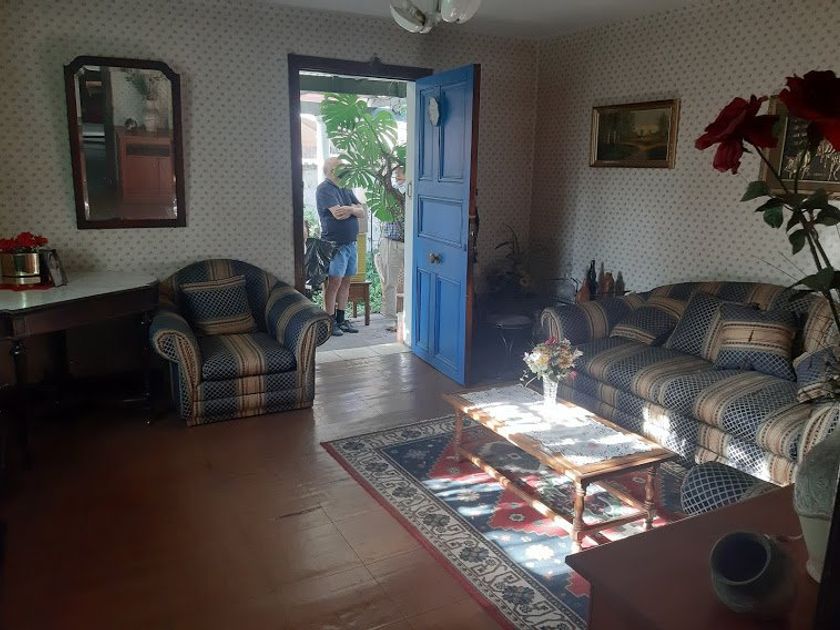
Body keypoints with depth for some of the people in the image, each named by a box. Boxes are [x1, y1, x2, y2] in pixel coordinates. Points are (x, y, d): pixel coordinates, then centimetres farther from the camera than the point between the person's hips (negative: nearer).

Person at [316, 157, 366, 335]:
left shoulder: (346, 188, 16)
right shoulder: (325, 189, -9)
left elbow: (362, 212, 10)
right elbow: (338, 214, -21)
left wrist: (350, 209, -11)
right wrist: (354, 208, -1)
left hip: (350, 242, 8)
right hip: (335, 244, -8)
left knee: (345, 282, 10)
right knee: (334, 283, -6)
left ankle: (340, 319, 18)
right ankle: (330, 322, 2)